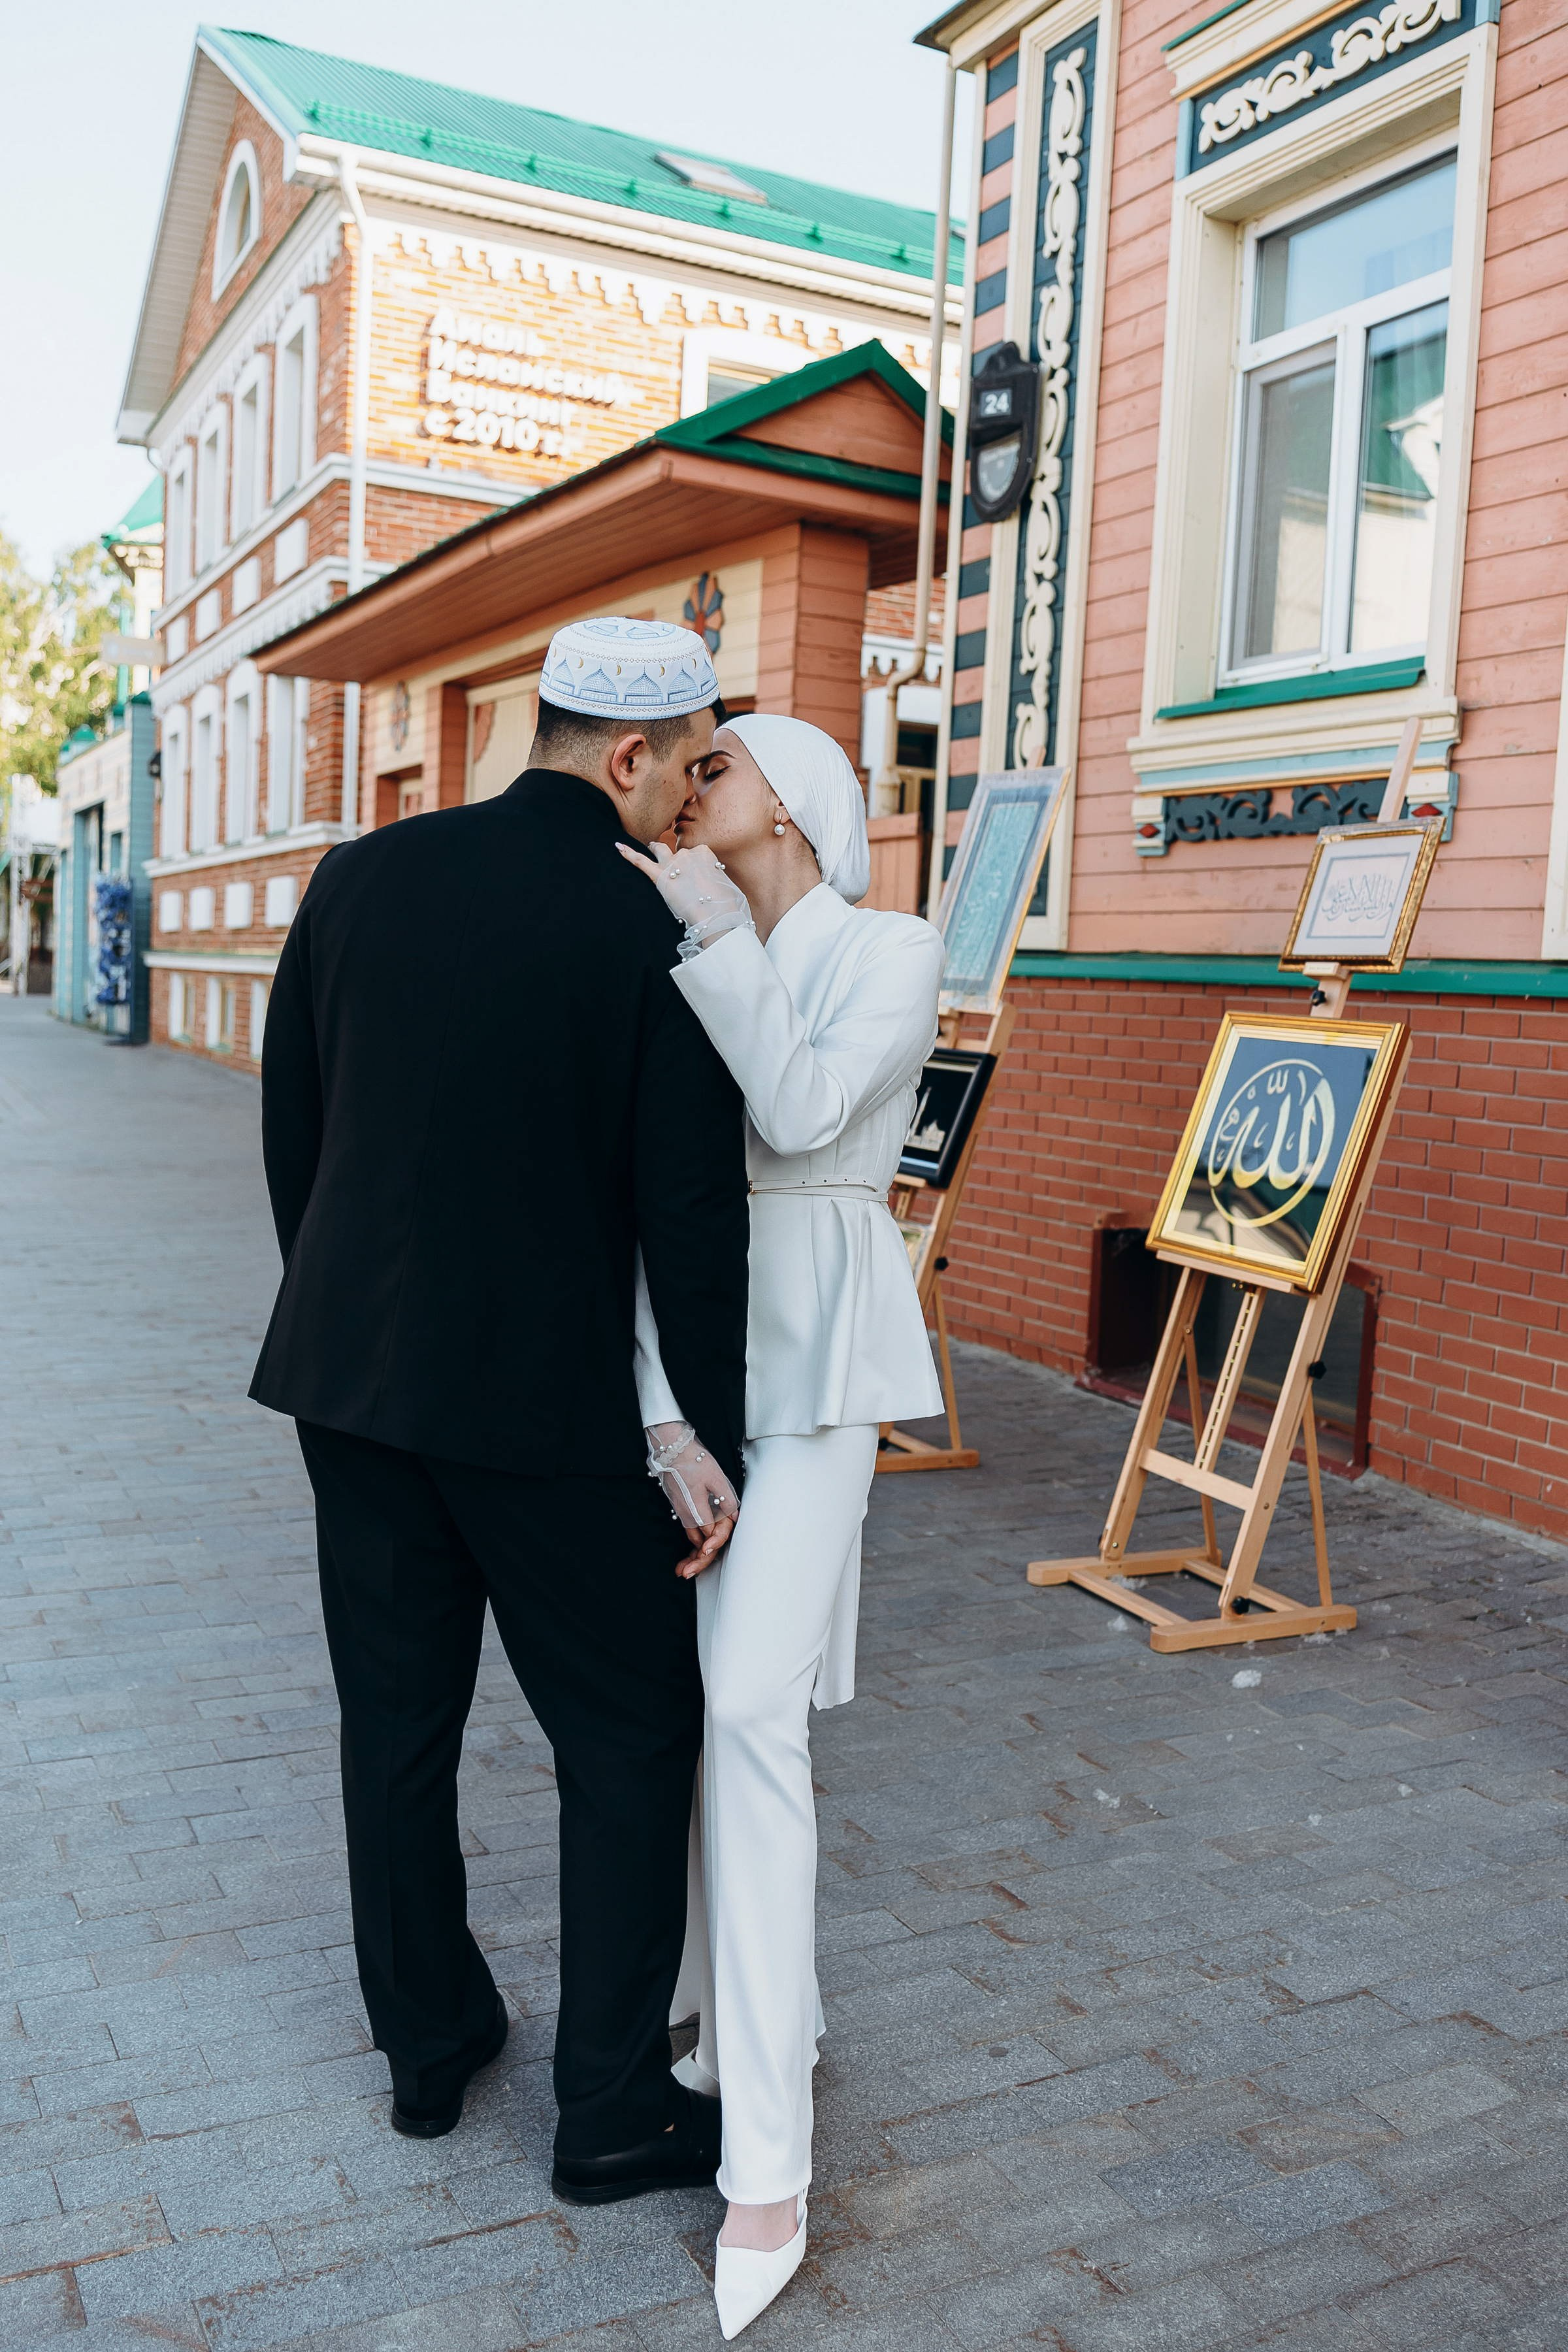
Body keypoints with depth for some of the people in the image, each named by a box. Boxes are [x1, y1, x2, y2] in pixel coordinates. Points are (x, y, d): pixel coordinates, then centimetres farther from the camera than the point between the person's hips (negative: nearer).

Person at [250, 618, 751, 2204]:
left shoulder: (362, 878, 2)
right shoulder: (657, 936, -13)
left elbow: (289, 1128, 8)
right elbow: (692, 1213, -12)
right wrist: (708, 1434, -3)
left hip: (353, 1373, 5)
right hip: (550, 1401, -5)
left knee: (396, 1718, 18)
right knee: (630, 1738, 11)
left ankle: (428, 2042, 35)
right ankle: (613, 2111, 20)